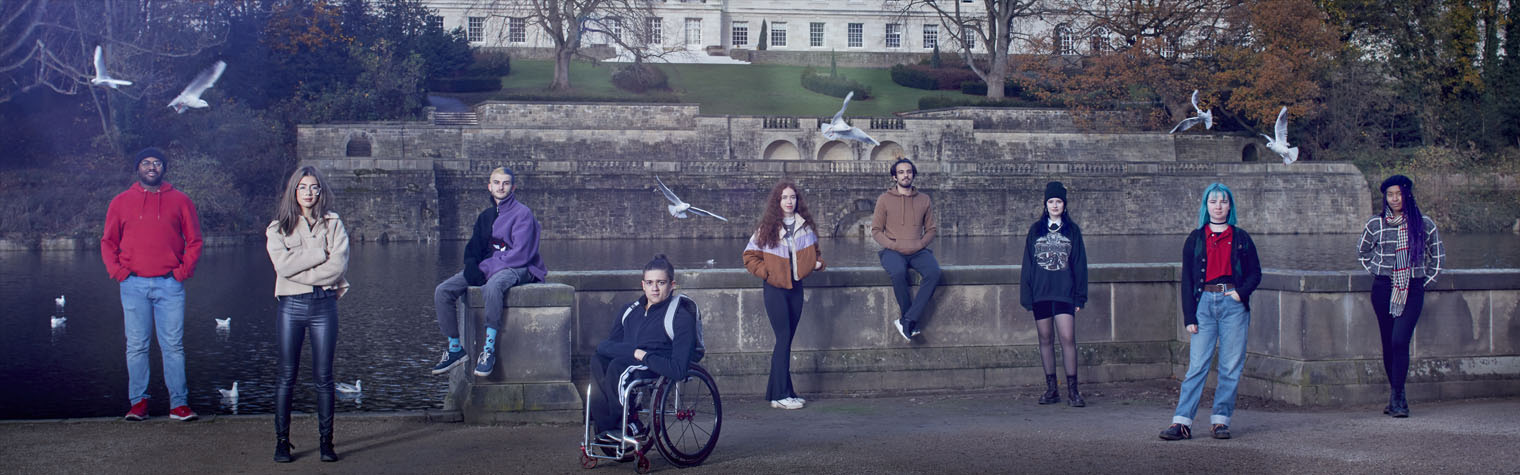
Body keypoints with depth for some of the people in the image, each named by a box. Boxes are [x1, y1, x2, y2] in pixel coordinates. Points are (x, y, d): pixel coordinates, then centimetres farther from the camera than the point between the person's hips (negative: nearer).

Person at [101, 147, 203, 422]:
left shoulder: (180, 201, 8)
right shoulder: (121, 202, 11)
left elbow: (194, 240, 11)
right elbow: (108, 242, 14)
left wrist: (183, 271, -1)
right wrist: (117, 271, 0)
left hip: (170, 284, -1)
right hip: (134, 285, 1)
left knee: (173, 346, -3)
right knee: (136, 346, 2)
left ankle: (179, 404, -1)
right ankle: (138, 402, 7)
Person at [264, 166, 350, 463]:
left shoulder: (333, 224, 8)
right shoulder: (278, 228, 8)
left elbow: (339, 265, -6)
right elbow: (283, 265, -9)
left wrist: (301, 272, -8)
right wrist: (319, 253, -9)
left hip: (324, 304, 0)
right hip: (291, 305, 0)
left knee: (323, 376, 1)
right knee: (287, 375, 0)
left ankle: (326, 441, 6)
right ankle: (282, 441, 5)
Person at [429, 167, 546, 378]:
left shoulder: (523, 214, -5)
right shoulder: (485, 216, 17)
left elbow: (520, 254, -14)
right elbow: (473, 247, 15)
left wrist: (485, 267, -16)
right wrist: (471, 266, -9)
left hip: (516, 268, -7)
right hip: (486, 267, 7)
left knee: (492, 286, -42)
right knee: (442, 291, -12)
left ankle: (489, 349, -36)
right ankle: (455, 348, -5)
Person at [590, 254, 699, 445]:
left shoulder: (681, 317, -4)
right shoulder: (630, 311, 15)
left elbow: (679, 370, -14)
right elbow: (604, 345, 5)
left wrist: (644, 356, -16)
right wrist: (634, 351, -13)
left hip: (661, 372, -6)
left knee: (618, 366, -34)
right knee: (597, 361, -26)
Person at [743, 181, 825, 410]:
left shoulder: (805, 225, 7)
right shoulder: (767, 228, -4)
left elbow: (813, 251, 20)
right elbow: (750, 256, 0)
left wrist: (818, 262, 0)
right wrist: (766, 272, -11)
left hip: (796, 287, 5)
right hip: (775, 288, -5)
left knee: (786, 340, 7)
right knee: (784, 338, -10)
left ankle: (775, 391, 13)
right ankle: (781, 395, -8)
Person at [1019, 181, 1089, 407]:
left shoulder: (1072, 230, 6)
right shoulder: (1036, 230, 9)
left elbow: (1079, 265, 6)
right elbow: (1027, 264, 10)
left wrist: (1079, 297, 0)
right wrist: (1026, 295, 3)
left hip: (1064, 293, -2)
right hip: (1040, 293, 2)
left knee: (1068, 338, -11)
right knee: (1046, 340, 6)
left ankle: (1072, 390, -8)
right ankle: (1051, 389, 13)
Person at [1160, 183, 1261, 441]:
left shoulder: (1240, 238, 9)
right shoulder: (1195, 239, 8)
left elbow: (1255, 272, 12)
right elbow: (1187, 279, 6)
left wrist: (1241, 292, -8)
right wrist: (1189, 316, -2)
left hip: (1233, 304, 1)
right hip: (1204, 303, -1)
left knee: (1231, 366, 1)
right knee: (1197, 364, -6)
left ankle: (1221, 419, 8)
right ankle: (1182, 422, -8)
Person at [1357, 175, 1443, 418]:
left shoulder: (1424, 224, 2)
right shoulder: (1374, 225, 3)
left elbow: (1438, 255, 15)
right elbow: (1362, 252, 21)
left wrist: (1426, 280, 9)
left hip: (1412, 290, -2)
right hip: (1383, 289, 2)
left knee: (1400, 341, -15)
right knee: (1388, 343, 5)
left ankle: (1397, 397, -13)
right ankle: (1397, 396, 16)